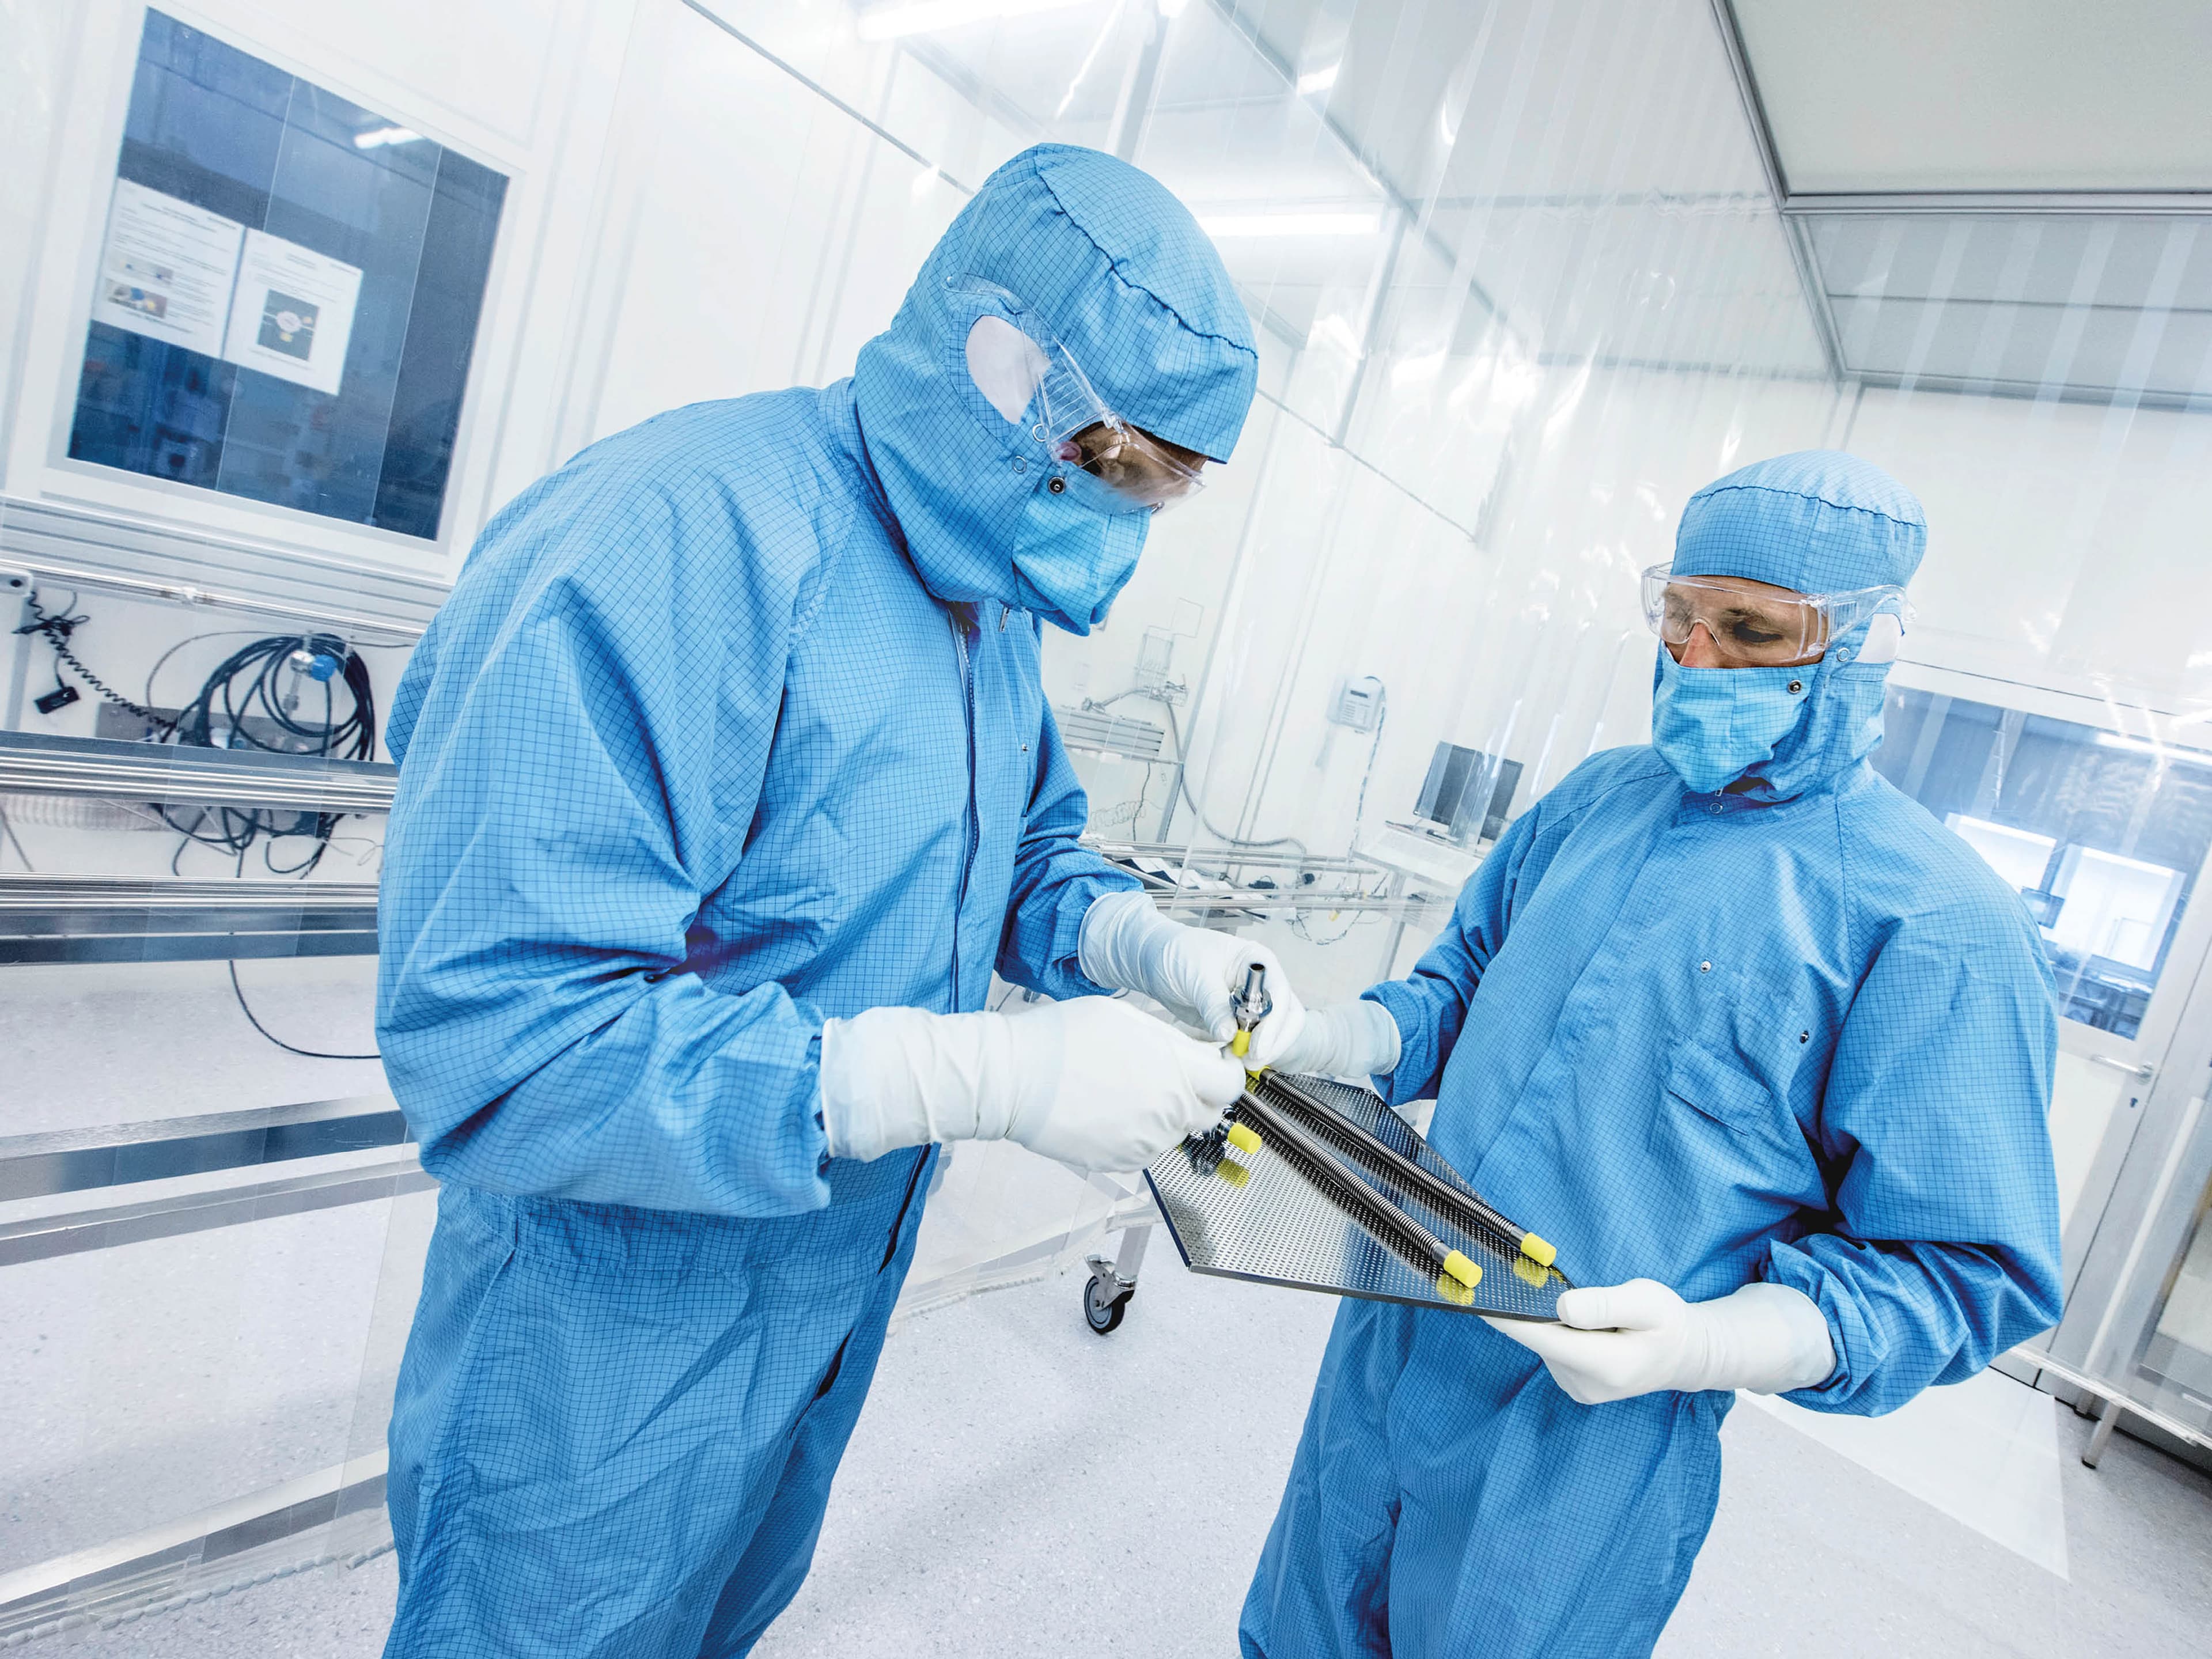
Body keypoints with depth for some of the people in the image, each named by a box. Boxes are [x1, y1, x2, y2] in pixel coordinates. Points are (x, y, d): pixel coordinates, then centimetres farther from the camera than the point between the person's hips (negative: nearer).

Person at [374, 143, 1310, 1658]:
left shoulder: (996, 594, -1)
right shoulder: (685, 538, -30)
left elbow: (1030, 855, 11)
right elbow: (497, 1038, -34)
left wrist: (1152, 947, -11)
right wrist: (993, 1076, -35)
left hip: (838, 1298, 8)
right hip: (611, 1353, -7)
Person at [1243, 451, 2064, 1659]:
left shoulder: (1935, 923, -15)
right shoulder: (1595, 799, 4)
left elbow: (1958, 1270, -14)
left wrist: (1702, 1347, -28)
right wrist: (1343, 1041, -5)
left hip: (1594, 1441, -5)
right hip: (1389, 1347, 6)